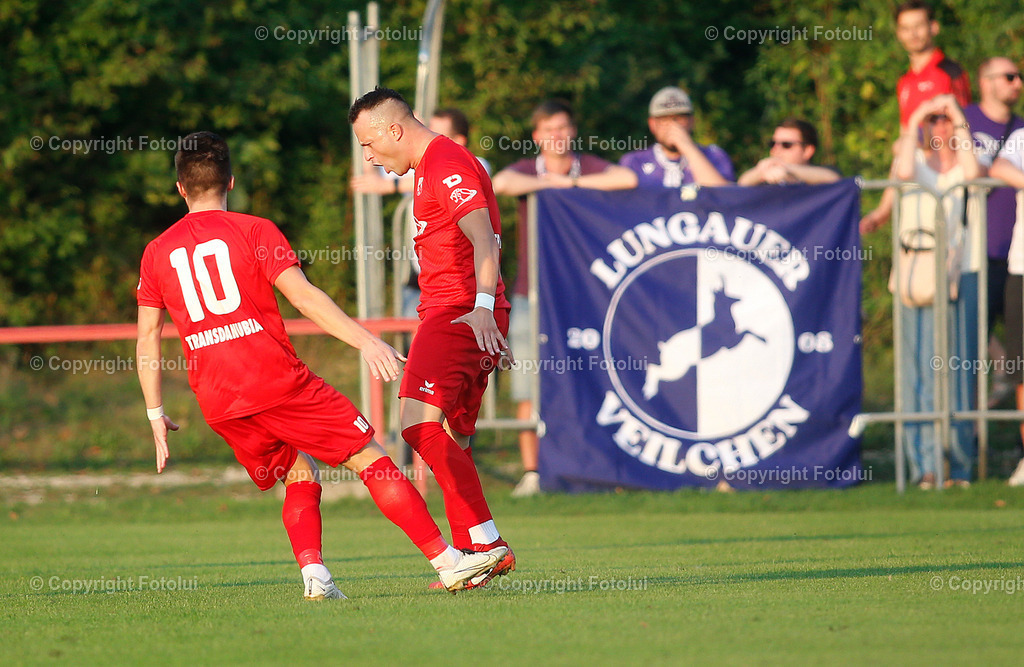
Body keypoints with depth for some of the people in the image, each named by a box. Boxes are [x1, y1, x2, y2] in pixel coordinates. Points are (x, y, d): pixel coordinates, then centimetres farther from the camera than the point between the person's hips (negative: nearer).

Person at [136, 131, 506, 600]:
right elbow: (303, 296, -10)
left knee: (300, 476, 20)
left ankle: (313, 574, -3)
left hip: (217, 404, 4)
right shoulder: (253, 231, 2)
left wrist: (156, 416, 15)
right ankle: (449, 562, -3)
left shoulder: (157, 253, 12)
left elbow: (147, 337, 10)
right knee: (371, 460, 1)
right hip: (277, 381, -4)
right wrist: (365, 341, -14)